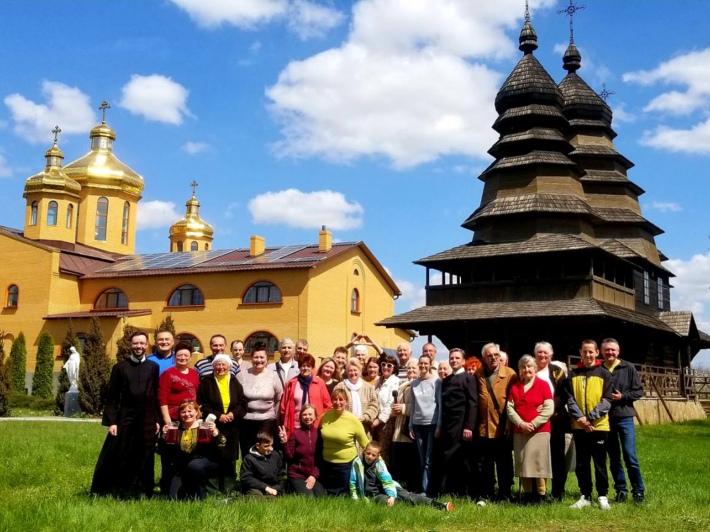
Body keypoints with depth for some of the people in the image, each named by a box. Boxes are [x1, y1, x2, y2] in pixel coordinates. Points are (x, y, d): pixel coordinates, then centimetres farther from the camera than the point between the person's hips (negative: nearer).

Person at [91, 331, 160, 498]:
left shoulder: (153, 367, 6)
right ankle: (115, 490, 15)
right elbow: (112, 396, 0)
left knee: (143, 458, 6)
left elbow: (158, 395, 6)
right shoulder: (120, 367, 2)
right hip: (125, 417, -1)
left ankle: (139, 491, 17)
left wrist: (157, 420, 2)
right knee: (120, 457, 2)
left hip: (147, 420, 1)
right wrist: (111, 421, -7)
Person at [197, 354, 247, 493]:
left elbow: (243, 403, 6)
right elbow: (202, 405, -3)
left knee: (230, 457, 3)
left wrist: (234, 413, -11)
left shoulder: (235, 382, 11)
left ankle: (228, 489, 11)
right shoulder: (206, 382, 4)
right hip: (213, 426, -2)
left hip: (232, 427, 2)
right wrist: (218, 416, -13)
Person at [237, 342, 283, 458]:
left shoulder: (273, 376, 2)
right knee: (247, 455, 8)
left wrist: (276, 418, 5)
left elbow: (279, 400, 7)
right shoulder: (242, 376, 1)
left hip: (267, 422, -1)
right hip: (246, 422, 1)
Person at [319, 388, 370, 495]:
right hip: (327, 463, 3)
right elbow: (319, 436, 15)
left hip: (346, 464, -3)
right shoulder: (325, 416, -5)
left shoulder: (353, 420, -15)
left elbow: (365, 444, -7)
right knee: (327, 495, 17)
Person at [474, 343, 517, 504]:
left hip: (502, 428, -2)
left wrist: (510, 425, -9)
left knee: (504, 465, 6)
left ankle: (504, 495, 17)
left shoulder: (510, 374, -3)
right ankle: (486, 494, 20)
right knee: (485, 465, 10)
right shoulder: (477, 375, 5)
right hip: (483, 428, 2)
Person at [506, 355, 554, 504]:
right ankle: (527, 495, 12)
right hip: (519, 431, 4)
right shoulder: (514, 387, 11)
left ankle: (540, 496, 3)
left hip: (539, 431, -4)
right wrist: (521, 423, -12)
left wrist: (533, 424, -14)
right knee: (522, 464, 4)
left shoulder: (543, 385, 0)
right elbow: (510, 408, 3)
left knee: (538, 463, -4)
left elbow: (549, 408, -8)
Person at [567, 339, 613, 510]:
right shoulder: (573, 374, 8)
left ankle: (603, 496, 13)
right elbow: (570, 399, 2)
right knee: (581, 464, 8)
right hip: (579, 426, 3)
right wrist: (580, 417, -14)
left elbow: (606, 400, -5)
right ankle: (585, 496, 17)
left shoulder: (604, 373, 2)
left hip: (599, 425, -2)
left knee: (600, 463, 3)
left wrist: (591, 417, -16)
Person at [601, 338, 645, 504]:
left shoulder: (628, 368, 1)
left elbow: (638, 391, 2)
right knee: (614, 458, 8)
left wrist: (623, 396, -12)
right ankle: (621, 490, 18)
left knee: (630, 457, -6)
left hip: (624, 417, -2)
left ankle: (639, 491, 5)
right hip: (605, 419, 2)